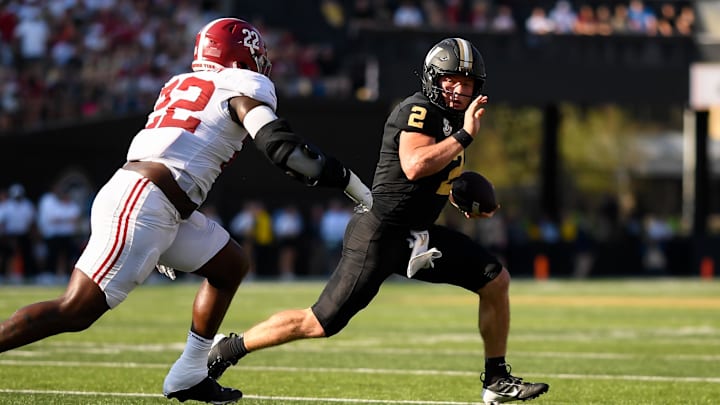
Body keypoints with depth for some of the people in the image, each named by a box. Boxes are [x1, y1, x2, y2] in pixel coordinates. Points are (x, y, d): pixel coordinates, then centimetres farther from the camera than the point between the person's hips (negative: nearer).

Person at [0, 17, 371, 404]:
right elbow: (281, 145, -10)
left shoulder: (179, 85, 25)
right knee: (75, 311, -12)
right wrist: (356, 188, -4)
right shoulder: (242, 87, 2)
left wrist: (166, 246, 37)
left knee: (231, 265, 20)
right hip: (142, 207, -9)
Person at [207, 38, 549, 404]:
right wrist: (464, 136, -26)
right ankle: (230, 348, 8)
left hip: (417, 235, 9)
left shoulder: (450, 118, 13)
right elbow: (414, 166, -32)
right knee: (320, 323, -8)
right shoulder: (419, 111, -15)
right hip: (380, 234, -9)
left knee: (496, 281, 4)